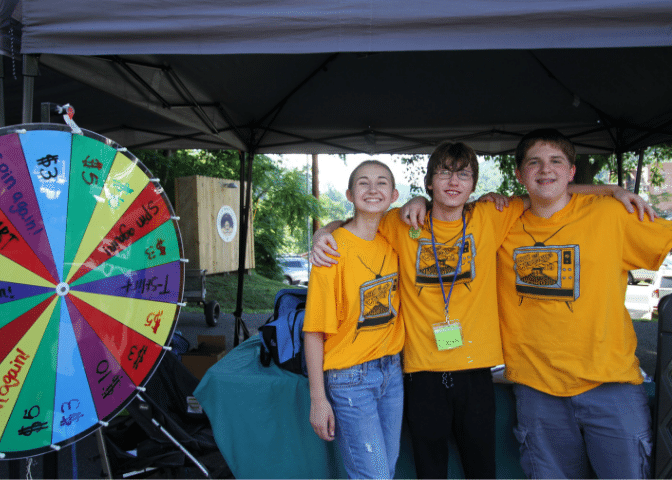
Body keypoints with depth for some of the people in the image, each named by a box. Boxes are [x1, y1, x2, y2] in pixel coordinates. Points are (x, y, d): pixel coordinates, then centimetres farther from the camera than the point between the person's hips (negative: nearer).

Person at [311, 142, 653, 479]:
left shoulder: (490, 217, 2)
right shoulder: (404, 224, 0)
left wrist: (612, 190, 4)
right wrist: (323, 234, -8)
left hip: (475, 368, 1)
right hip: (422, 368, 0)